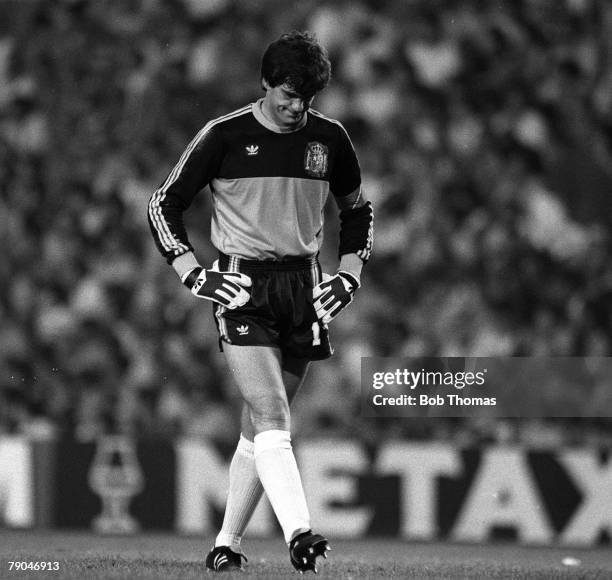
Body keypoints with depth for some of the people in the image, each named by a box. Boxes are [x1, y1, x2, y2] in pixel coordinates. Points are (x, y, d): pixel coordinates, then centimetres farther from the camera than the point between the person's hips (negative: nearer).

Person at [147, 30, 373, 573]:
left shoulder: (329, 137, 5)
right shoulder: (224, 136, -6)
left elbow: (357, 209, 22)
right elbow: (164, 204, 1)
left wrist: (349, 274, 9)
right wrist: (195, 274, -8)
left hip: (304, 287, 4)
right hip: (243, 286, -4)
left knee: (261, 425, 8)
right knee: (270, 413, -19)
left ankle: (227, 543, 19)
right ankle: (298, 533, -32)